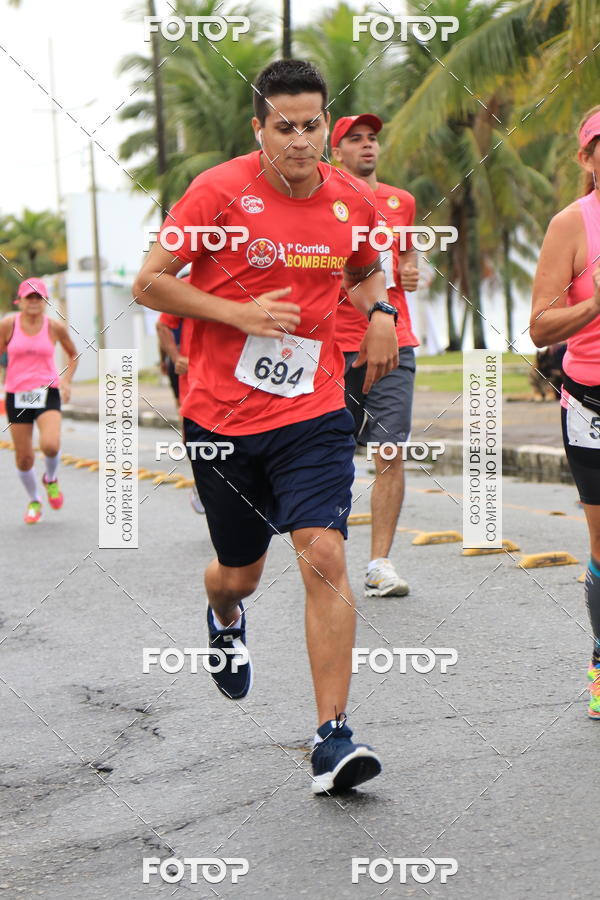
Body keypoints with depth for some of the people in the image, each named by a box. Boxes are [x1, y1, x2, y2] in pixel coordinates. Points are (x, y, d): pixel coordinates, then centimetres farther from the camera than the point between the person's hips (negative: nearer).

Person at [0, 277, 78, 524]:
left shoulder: (55, 327, -1)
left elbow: (73, 354, 15)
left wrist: (66, 380, 2)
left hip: (47, 393, -1)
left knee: (50, 445, -24)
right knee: (24, 458, 3)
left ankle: (51, 479, 11)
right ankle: (34, 501, 30)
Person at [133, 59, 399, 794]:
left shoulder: (352, 201, 4)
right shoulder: (219, 191, -9)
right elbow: (149, 284, -6)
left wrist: (379, 312, 2)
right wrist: (240, 312, -17)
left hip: (313, 410, 2)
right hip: (220, 415, -1)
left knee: (325, 559, -15)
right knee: (240, 571, 13)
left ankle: (333, 740, -10)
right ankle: (224, 620, 53)